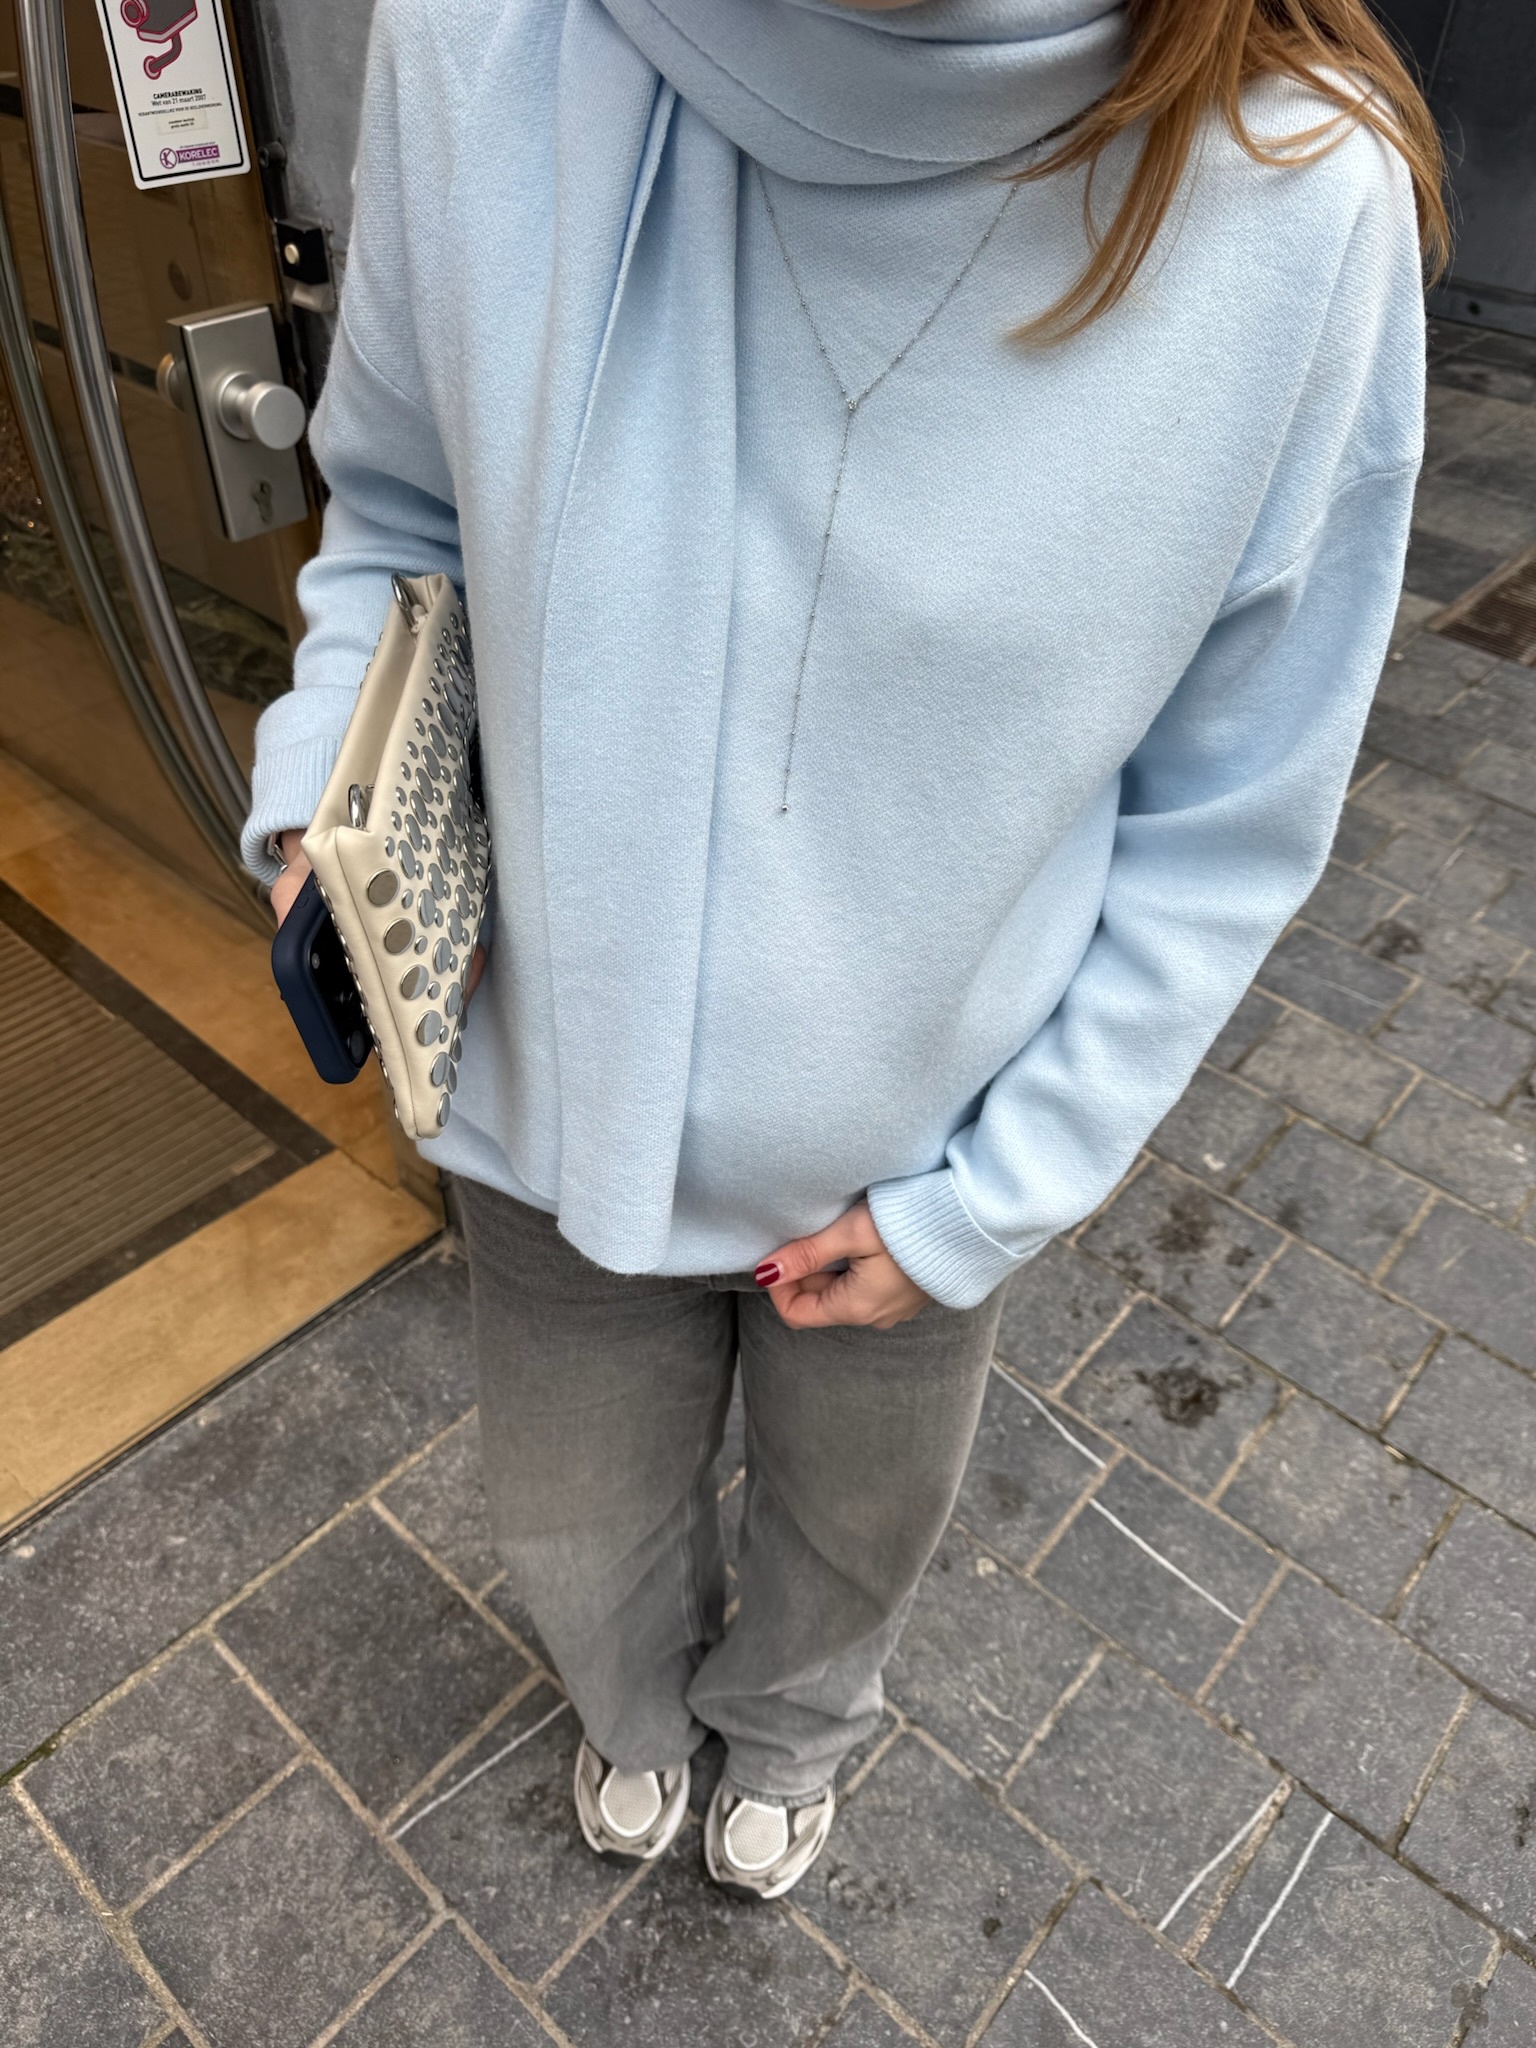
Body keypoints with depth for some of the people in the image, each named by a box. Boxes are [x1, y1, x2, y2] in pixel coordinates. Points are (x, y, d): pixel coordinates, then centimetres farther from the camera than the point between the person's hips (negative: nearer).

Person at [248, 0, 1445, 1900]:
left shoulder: (1301, 199, -21)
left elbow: (1228, 823, -11)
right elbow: (393, 504, 1)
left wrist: (993, 1197, -11)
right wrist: (323, 783, -17)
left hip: (923, 1155, 0)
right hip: (558, 1103, 2)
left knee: (852, 1533, 29)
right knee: (573, 1525, 28)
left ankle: (788, 1729, 70)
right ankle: (639, 1705, 70)